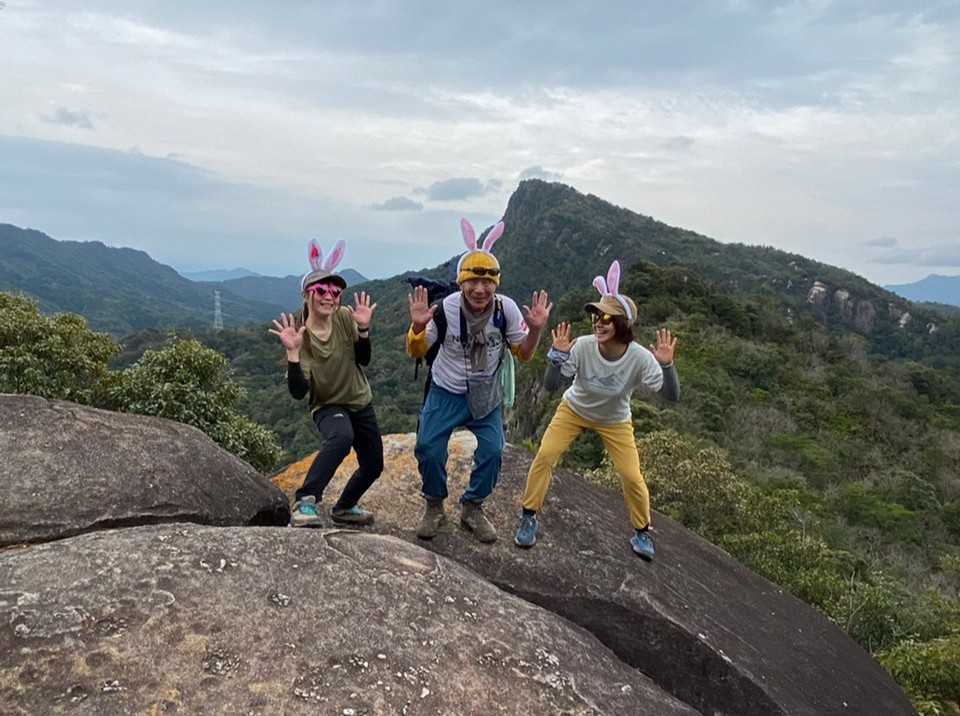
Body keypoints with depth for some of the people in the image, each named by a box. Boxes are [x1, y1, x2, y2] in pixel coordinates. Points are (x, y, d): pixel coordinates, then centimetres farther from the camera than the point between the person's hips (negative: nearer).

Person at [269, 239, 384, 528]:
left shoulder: (345, 317, -11)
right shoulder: (300, 335, -20)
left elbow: (363, 359, -15)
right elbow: (298, 392, -27)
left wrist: (363, 328, -28)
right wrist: (292, 352, -38)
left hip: (361, 403, 5)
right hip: (327, 406, -5)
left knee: (373, 465, 16)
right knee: (342, 436, -40)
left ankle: (344, 508, 44)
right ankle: (306, 502, -32)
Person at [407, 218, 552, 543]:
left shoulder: (506, 309, -16)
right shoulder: (445, 309, -19)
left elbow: (523, 354, -5)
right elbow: (416, 352, -9)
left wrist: (535, 329, -25)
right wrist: (418, 326, -30)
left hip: (485, 395, 1)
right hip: (446, 391, -1)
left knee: (492, 450, -9)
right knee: (428, 447, -11)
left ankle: (472, 508, 17)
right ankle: (434, 506, 16)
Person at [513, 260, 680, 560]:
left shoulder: (639, 357, -31)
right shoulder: (583, 346, -30)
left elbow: (672, 395, -30)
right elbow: (550, 386, -27)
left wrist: (667, 365, -46)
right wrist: (558, 355, -43)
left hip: (615, 421, 0)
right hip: (574, 410, 0)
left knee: (632, 477, -6)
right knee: (544, 456, -16)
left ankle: (642, 532, 23)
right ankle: (529, 517, 7)